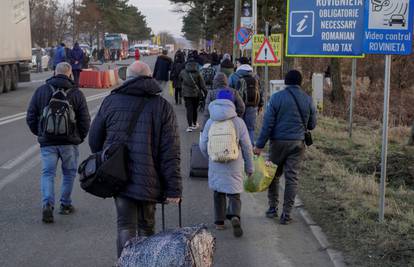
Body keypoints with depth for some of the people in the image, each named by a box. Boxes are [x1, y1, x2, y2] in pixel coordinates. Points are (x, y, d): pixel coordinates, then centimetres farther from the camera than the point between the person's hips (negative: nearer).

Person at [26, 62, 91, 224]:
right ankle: (65, 204, 21)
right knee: (69, 173, 15)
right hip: (70, 142, -1)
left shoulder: (41, 91, 2)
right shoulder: (76, 94, -2)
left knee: (47, 173, 5)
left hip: (47, 141, 1)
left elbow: (31, 117, 4)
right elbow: (85, 120, -2)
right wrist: (80, 137, 13)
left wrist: (40, 134, 17)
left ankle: (47, 204, -13)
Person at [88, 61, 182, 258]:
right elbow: (170, 152, -8)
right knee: (146, 227, 15)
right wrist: (174, 188, -7)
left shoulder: (111, 101, 4)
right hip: (149, 180, 0)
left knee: (125, 227, 4)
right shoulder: (163, 107, -1)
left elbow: (94, 140, 10)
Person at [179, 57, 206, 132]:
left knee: (189, 109, -1)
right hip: (196, 93, 0)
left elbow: (180, 80, 13)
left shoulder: (183, 72, -4)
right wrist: (205, 92, 1)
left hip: (186, 93, 0)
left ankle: (190, 126, -11)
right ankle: (194, 124, 28)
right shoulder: (197, 73, -9)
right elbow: (202, 84, -6)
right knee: (195, 108, 15)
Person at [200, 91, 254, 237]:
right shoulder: (238, 122, -6)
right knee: (234, 195, 5)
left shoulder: (210, 122, -2)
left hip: (216, 165, 2)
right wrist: (249, 167, 5)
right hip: (234, 165, -1)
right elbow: (247, 146, -5)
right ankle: (235, 217, -22)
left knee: (218, 193, 20)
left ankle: (219, 222, 24)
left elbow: (203, 146, 1)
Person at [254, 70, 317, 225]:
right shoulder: (308, 100, 2)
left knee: (274, 175, 14)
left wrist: (260, 145, -6)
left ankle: (273, 208, 18)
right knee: (292, 178, 4)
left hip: (278, 142, -2)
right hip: (297, 143, 2)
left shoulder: (277, 97, -6)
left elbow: (268, 123, -9)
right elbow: (312, 125, 9)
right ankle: (286, 214, 5)